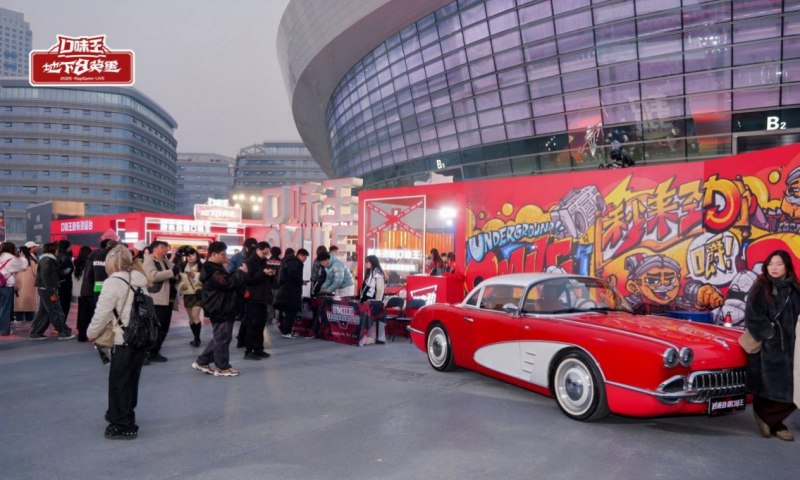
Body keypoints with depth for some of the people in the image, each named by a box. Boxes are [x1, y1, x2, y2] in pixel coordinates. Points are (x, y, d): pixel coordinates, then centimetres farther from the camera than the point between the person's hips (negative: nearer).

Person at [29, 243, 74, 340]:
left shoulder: (47, 259, 16)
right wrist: (51, 292, -22)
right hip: (47, 290, -10)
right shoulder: (47, 260, -15)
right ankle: (64, 333, -1)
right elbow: (45, 276, -21)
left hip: (45, 289, 10)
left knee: (43, 312, 12)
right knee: (56, 311, -5)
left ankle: (36, 333, 15)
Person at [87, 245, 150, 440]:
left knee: (119, 382, 4)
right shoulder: (139, 281, 9)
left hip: (124, 341, -8)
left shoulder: (113, 282, -13)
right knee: (130, 380, 19)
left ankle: (123, 425, 10)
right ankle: (120, 414, 35)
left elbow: (102, 313, -12)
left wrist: (92, 333, 6)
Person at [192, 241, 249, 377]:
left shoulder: (215, 268, 16)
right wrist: (242, 272, -16)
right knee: (223, 338, -2)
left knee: (219, 338, 17)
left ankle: (202, 362, 23)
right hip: (221, 310, -11)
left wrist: (238, 273, 3)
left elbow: (228, 280, 19)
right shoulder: (213, 272, -21)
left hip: (221, 309, 11)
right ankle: (222, 367, 7)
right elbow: (229, 283, -27)